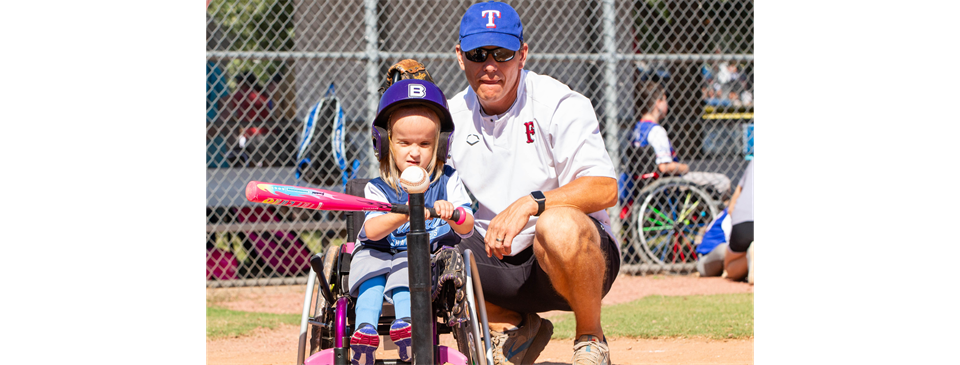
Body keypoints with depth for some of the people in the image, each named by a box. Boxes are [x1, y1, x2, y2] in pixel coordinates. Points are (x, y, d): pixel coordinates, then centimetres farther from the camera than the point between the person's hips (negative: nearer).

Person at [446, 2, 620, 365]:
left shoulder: (559, 105, -12)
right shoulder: (451, 117, 4)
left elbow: (604, 188, -23)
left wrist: (530, 203, -35)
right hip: (496, 262, 5)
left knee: (558, 225, -39)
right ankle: (514, 326, 7)